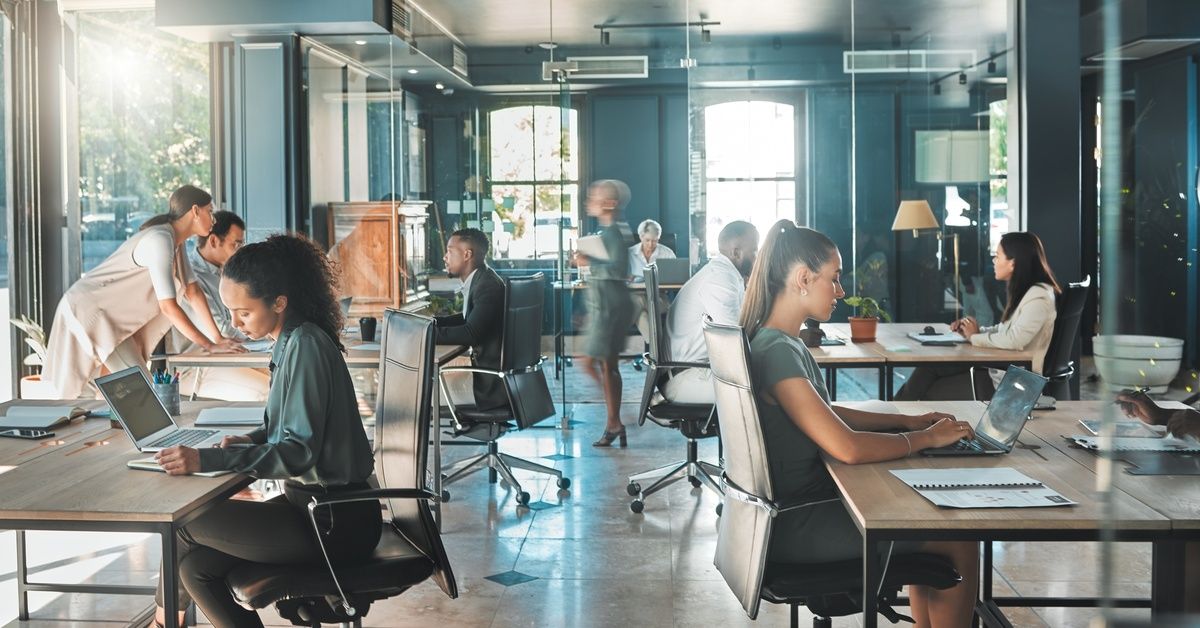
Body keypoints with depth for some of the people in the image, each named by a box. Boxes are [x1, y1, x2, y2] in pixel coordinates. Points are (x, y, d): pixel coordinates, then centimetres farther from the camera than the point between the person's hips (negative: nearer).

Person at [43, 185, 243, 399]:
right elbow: (168, 306, -29)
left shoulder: (174, 239, 5)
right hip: (89, 309, -10)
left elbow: (193, 291, 6)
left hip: (111, 316, 10)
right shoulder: (160, 240, -25)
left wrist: (218, 337, -1)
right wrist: (210, 345, -26)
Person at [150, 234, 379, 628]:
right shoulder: (292, 341, 9)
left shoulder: (305, 346, -19)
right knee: (197, 568, 0)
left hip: (334, 521, -8)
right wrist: (252, 440, 2)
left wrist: (207, 460, -28)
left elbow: (299, 453, -23)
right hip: (317, 506, 8)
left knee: (185, 522, -4)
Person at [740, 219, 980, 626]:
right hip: (794, 525, -10)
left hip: (804, 500, 10)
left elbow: (824, 415, 19)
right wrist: (926, 438, -13)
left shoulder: (782, 343, 7)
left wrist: (906, 421, 9)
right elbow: (847, 448, -28)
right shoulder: (777, 352, -23)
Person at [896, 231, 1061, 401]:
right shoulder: (1023, 292, 12)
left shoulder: (1039, 296, -18)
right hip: (998, 369, 9)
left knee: (929, 393, -5)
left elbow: (1014, 340, -28)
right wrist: (973, 330, -1)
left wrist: (974, 337, -12)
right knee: (930, 367, -2)